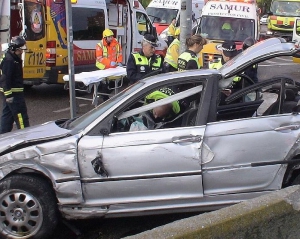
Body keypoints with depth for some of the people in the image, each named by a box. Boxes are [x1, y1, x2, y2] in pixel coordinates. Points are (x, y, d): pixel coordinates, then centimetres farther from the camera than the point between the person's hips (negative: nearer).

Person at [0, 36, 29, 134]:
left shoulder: (15, 59, 16)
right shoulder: (9, 60, -18)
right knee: (20, 115, -6)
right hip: (13, 93, -11)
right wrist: (8, 94, -24)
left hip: (10, 93, 11)